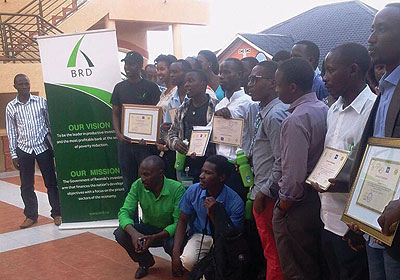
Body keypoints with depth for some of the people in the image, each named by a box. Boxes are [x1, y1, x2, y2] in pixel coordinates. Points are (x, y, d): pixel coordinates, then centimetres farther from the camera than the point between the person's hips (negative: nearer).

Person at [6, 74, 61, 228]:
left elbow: (50, 123, 5)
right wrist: (13, 154, 3)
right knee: (26, 185, 7)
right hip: (23, 149, 1)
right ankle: (31, 215, 21)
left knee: (51, 182, 4)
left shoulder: (41, 101, 0)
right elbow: (11, 132, 6)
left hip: (43, 147, -1)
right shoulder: (10, 107, 2)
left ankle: (57, 213, 14)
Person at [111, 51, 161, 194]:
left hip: (145, 142, -3)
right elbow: (115, 113, 13)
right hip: (125, 140, 4)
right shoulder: (120, 87, 12)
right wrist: (118, 133, -5)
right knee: (128, 182, 9)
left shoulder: (151, 87, 0)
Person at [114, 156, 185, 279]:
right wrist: (133, 233, -40)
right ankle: (145, 261, 8)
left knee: (173, 244, -37)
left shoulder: (177, 189, -25)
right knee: (120, 233, -22)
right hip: (148, 228, 4)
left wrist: (155, 237, -40)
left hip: (169, 231, -3)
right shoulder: (138, 186, -15)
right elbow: (124, 212, -18)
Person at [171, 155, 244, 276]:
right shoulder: (193, 191, -10)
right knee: (188, 260, -29)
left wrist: (213, 215, -30)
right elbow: (183, 221, 1)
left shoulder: (235, 202, -19)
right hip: (199, 235, 2)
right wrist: (175, 253, -11)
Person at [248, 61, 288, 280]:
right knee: (271, 252, 22)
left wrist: (264, 192, -15)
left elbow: (282, 162, -23)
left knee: (273, 255, 5)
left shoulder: (274, 115, -20)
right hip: (260, 191, 9)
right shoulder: (263, 111, 9)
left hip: (267, 196, -9)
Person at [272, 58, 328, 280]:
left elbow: (294, 176, -25)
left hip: (298, 205, -9)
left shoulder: (295, 121, -22)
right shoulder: (324, 109, 4)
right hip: (320, 195, 9)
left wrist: (282, 208, -10)